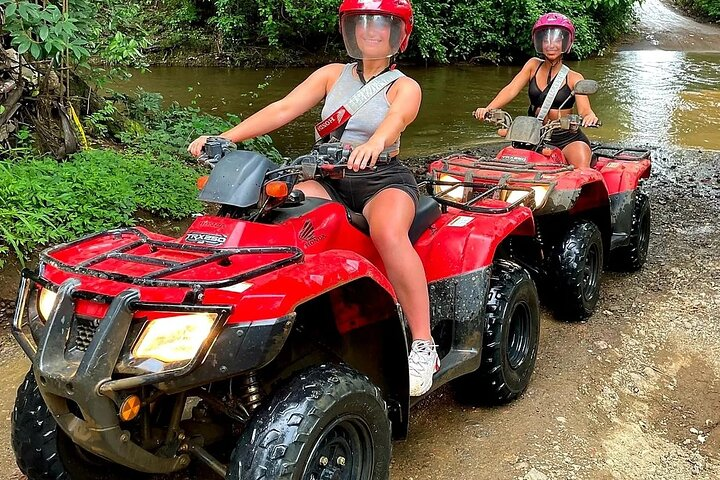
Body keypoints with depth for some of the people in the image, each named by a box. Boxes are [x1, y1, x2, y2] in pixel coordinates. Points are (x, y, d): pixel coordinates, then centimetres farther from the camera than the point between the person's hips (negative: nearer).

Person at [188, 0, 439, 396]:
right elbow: (283, 108, 2)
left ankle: (424, 346, -30)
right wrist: (226, 137, -13)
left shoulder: (405, 87, 4)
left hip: (384, 180, -3)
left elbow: (395, 119, -20)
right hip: (328, 179, 4)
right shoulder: (333, 75, 14)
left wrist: (374, 143, -45)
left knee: (387, 231, -37)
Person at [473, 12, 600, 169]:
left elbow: (584, 109, -10)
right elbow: (511, 90, -4)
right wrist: (488, 109, -22)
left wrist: (589, 116, -37)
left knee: (583, 173, -28)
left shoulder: (574, 78, 2)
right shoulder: (533, 65, 9)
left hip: (569, 138, -2)